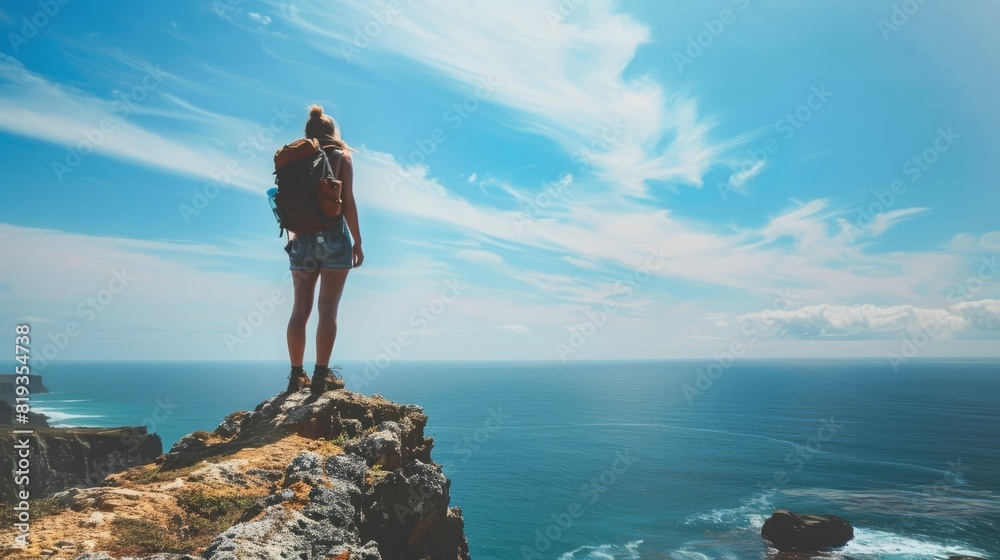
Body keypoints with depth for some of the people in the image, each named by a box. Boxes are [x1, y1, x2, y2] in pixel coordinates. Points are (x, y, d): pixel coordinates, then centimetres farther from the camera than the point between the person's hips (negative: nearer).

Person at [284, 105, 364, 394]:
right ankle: (321, 375, -3)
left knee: (300, 309, 8)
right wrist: (357, 241, -3)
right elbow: (348, 203, -7)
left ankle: (296, 375, 12)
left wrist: (294, 236, 17)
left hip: (302, 239, 4)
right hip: (333, 237, -3)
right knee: (328, 309, -2)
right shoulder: (341, 157, 0)